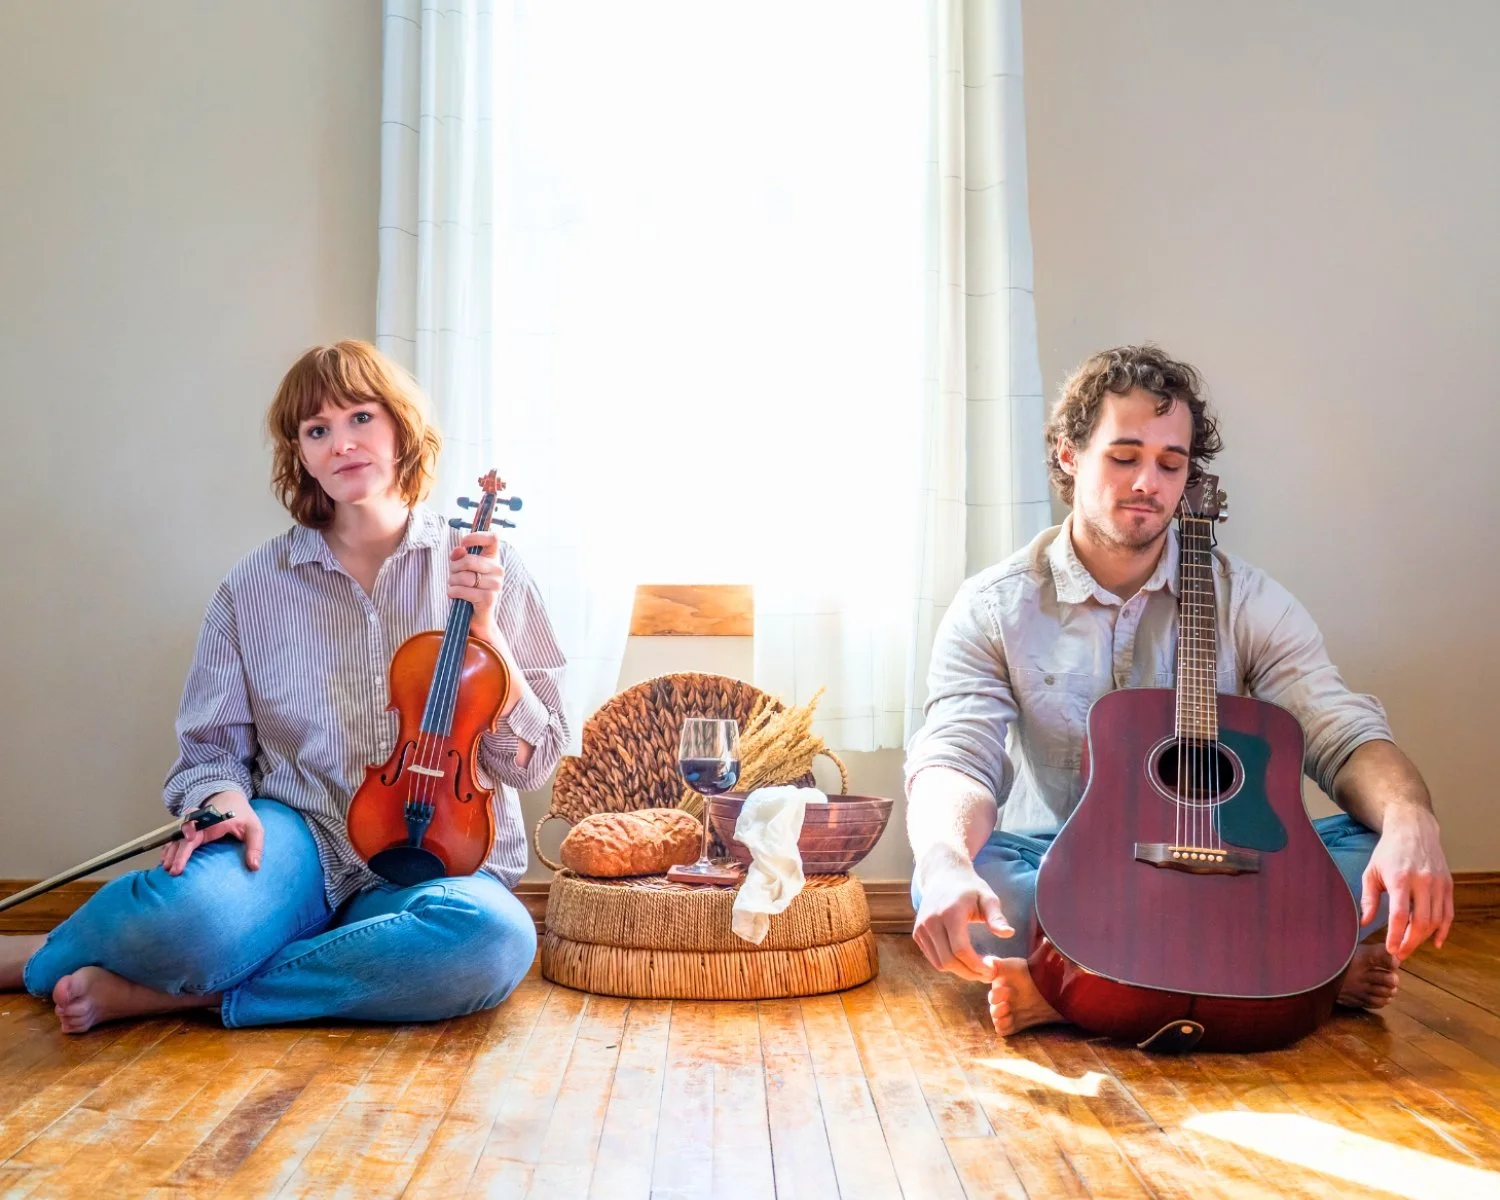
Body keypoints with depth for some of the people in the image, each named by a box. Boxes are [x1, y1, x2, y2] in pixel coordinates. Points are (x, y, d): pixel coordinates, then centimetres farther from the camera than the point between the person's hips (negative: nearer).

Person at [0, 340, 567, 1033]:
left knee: (495, 938, -36)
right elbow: (213, 749, 10)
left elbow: (531, 763, 0)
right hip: (300, 844, 0)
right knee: (191, 911, -37)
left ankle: (184, 991, -18)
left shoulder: (483, 569, 2)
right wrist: (224, 801, -13)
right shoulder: (255, 586, 5)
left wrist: (484, 629, -13)